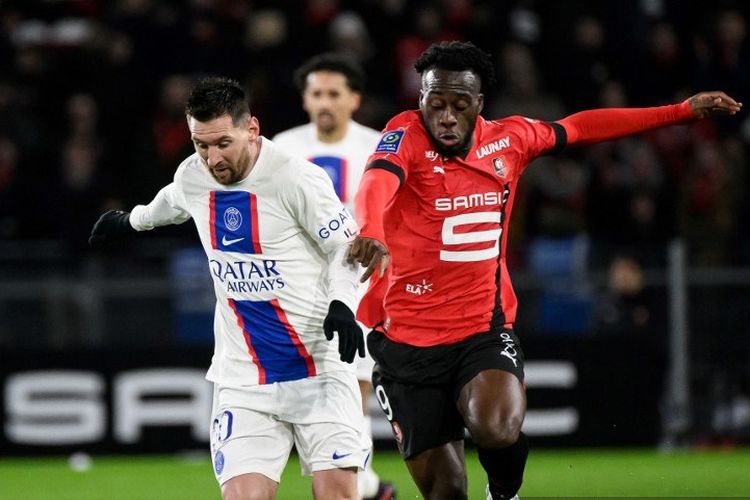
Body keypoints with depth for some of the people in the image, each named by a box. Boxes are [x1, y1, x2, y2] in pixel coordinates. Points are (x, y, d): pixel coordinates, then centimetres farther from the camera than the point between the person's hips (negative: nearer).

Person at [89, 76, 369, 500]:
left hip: (319, 369, -4)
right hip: (244, 381, 4)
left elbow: (347, 246, -4)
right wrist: (132, 220, 49)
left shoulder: (298, 179, -14)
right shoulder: (192, 176, 4)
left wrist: (342, 303, -22)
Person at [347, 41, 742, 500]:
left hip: (485, 330, 2)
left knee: (497, 430, -28)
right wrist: (371, 234, -56)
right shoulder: (406, 136, -10)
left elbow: (579, 128, 20)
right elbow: (377, 182, -32)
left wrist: (684, 111, 26)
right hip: (408, 338, -2)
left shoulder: (508, 139, 3)